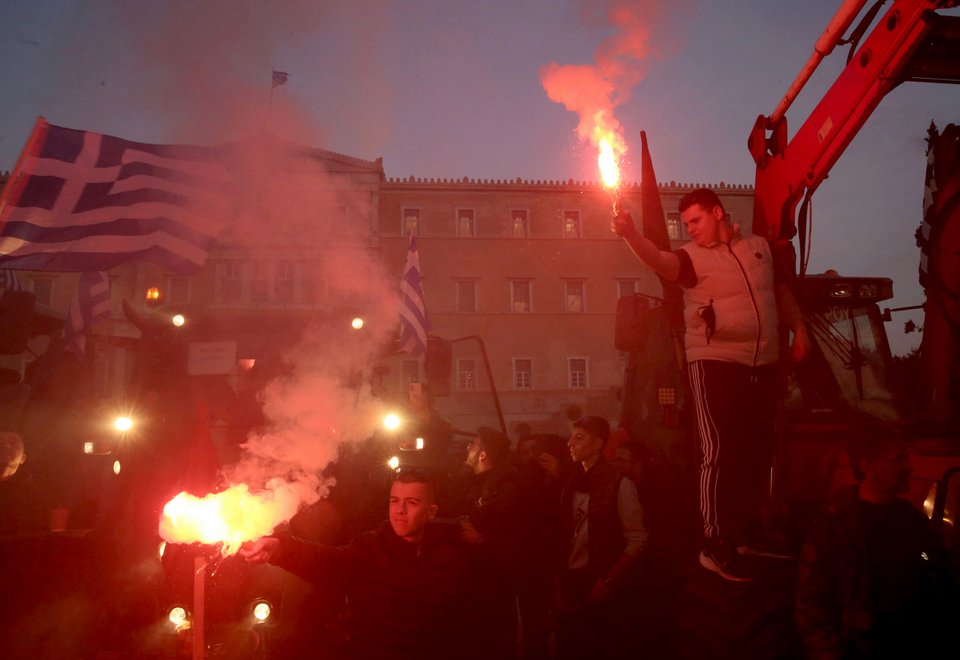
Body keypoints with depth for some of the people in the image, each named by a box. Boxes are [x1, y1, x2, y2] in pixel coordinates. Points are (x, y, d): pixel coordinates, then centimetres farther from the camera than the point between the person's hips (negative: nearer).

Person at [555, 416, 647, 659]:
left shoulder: (620, 485, -9)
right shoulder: (572, 485, 9)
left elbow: (637, 539, -11)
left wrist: (609, 582, -14)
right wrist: (562, 579, 5)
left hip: (603, 590, -5)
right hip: (571, 587, 5)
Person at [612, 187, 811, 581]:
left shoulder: (760, 247, 11)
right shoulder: (692, 257, -5)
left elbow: (781, 290, 24)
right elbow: (659, 260, -27)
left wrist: (799, 328, 18)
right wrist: (630, 234, -44)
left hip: (763, 364, 5)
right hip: (715, 364, -5)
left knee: (758, 450, 13)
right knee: (719, 451, -12)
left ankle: (749, 531, 30)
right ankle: (716, 546, -5)